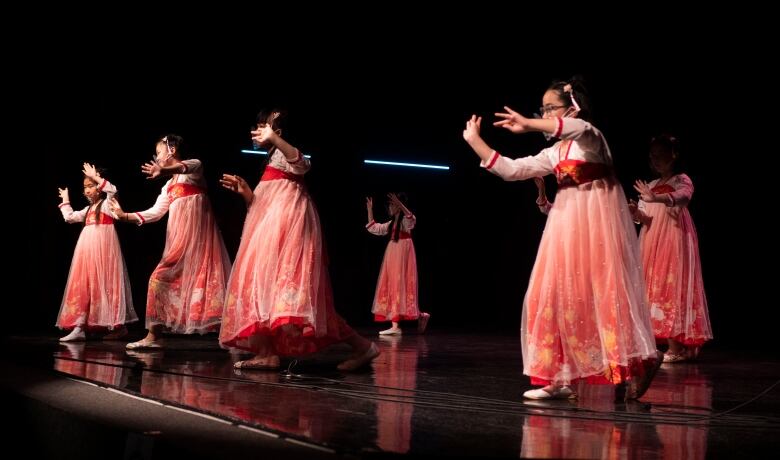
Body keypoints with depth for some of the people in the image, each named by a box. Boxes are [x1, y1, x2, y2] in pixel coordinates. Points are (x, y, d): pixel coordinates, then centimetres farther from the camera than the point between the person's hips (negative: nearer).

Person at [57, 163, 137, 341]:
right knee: (83, 286, 1)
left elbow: (112, 190, -22)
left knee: (105, 285, -6)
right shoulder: (88, 209, 20)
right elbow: (70, 217, 29)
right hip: (87, 250, 8)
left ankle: (119, 326, 0)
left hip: (103, 249, -8)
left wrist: (95, 177, -22)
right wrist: (65, 201, 30)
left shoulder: (107, 204, -1)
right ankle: (79, 328, -2)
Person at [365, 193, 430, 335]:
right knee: (391, 287, 4)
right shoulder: (391, 223, 17)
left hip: (403, 254, -9)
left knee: (399, 286, -10)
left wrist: (399, 203, -40)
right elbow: (374, 228, 21)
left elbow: (412, 220, -31)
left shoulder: (406, 220, -6)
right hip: (392, 255, 9)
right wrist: (370, 210, 15)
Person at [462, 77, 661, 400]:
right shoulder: (553, 154, 15)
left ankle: (634, 369, -4)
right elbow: (512, 170, 12)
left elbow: (579, 129, -30)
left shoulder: (592, 138, -5)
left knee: (605, 294, -12)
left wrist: (528, 125, -38)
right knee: (557, 297, 2)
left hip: (597, 221, -7)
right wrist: (475, 142, 9)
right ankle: (558, 379, 4)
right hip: (566, 225, 7)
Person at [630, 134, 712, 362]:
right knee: (655, 286, 3)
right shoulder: (651, 186, 19)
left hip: (674, 243, -7)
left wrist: (655, 198, -43)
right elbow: (644, 218, 13)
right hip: (652, 245, 7)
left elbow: (683, 197, -25)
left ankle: (678, 347, -12)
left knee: (672, 286, -12)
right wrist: (635, 212, -11)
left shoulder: (682, 180, -1)